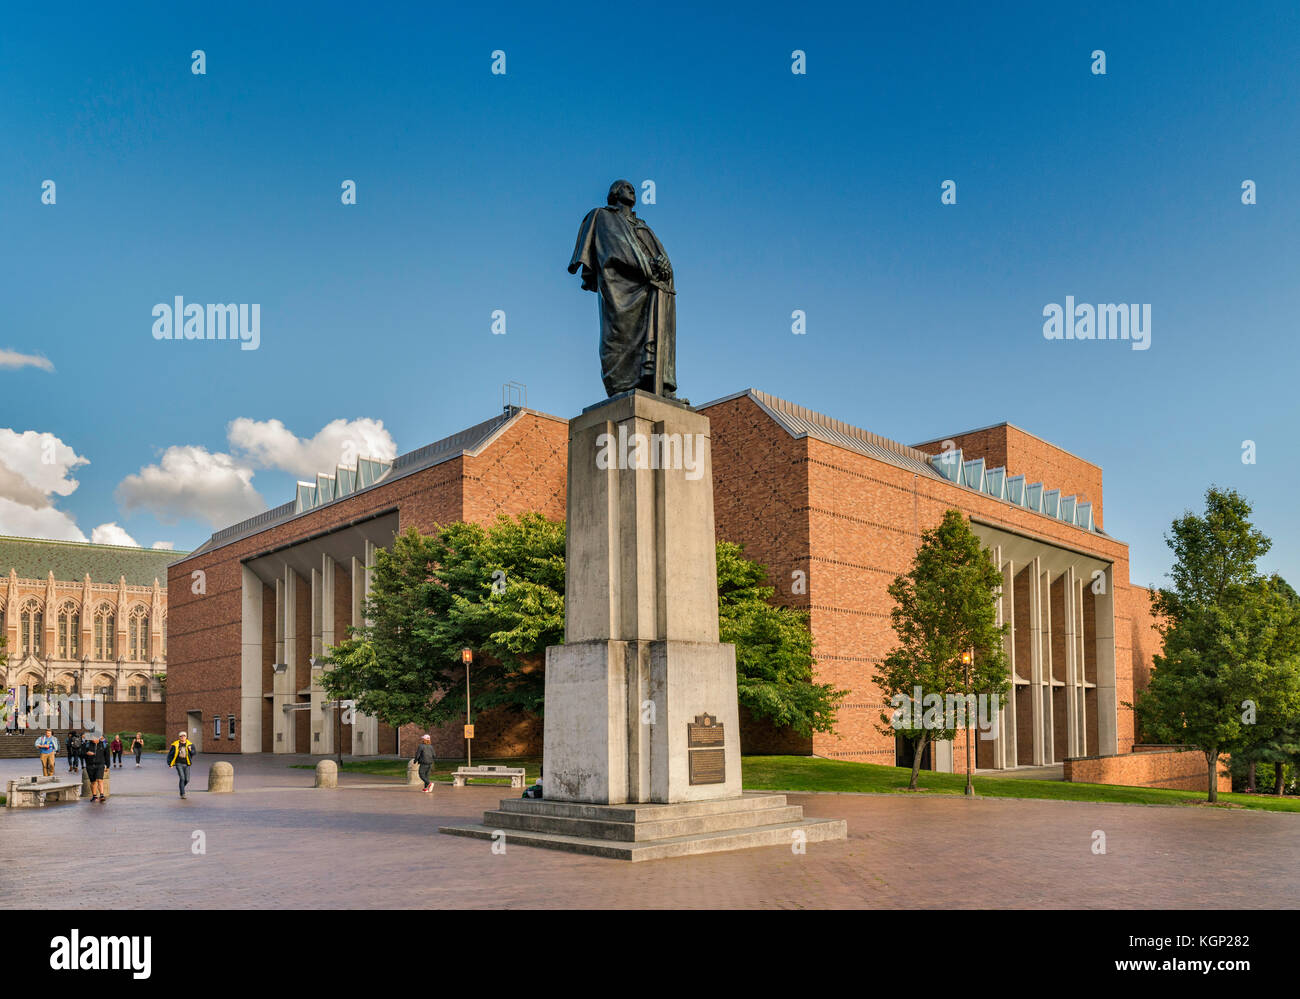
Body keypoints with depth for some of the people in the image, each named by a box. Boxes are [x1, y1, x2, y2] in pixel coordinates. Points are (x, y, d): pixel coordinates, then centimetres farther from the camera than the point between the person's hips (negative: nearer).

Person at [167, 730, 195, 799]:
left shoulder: (189, 744, 3)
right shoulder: (175, 745, -4)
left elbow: (193, 753, 0)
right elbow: (170, 754, 4)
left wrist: (190, 750, -21)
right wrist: (170, 763, 2)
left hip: (186, 764, 3)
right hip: (179, 764, -3)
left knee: (187, 780, 2)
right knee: (182, 778, -15)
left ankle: (181, 787, 34)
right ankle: (182, 794, -8)